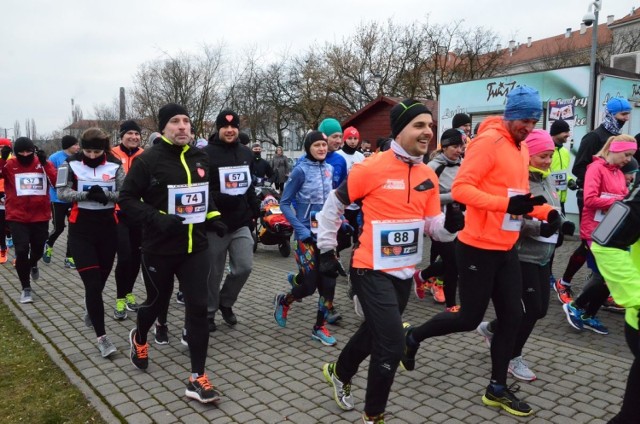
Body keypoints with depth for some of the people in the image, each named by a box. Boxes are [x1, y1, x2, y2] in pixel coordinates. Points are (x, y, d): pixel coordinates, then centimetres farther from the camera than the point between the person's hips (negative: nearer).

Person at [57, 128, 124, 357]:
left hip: (108, 227, 2)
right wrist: (86, 194, -23)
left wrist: (106, 194, -23)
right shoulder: (72, 164, -3)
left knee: (101, 278, 15)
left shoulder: (114, 165, -1)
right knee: (92, 283, -8)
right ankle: (101, 337, -2)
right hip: (81, 229, -2)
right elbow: (61, 193, -8)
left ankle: (90, 306, 50)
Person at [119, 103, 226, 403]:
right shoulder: (148, 160, -10)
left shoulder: (200, 158, 5)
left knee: (198, 308, -2)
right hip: (160, 248, -3)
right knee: (157, 301, 17)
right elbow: (127, 199, -9)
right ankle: (139, 338, 52)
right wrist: (158, 218, -22)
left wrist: (213, 217, 4)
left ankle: (197, 378, 7)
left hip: (195, 247, 3)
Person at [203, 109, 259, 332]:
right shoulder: (206, 154, -8)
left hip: (241, 222, 5)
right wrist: (220, 199, -25)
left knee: (244, 266, 0)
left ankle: (225, 302, 26)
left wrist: (254, 210, 12)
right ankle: (209, 312, 26)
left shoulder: (246, 154, 11)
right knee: (214, 272, 6)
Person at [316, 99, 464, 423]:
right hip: (372, 271, -7)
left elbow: (432, 226, 7)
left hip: (404, 272, 7)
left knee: (374, 332, 23)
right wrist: (327, 251, -3)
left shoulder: (429, 176, 3)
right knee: (392, 345, -10)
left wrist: (450, 223, -16)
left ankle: (339, 373, 52)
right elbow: (333, 206, -5)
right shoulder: (371, 168, -16)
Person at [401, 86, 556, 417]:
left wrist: (545, 211, 3)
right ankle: (413, 336, 26)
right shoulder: (488, 142, -15)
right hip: (478, 248, -9)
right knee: (470, 318, 1)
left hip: (506, 249, 9)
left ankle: (497, 389, 24)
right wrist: (507, 204, -33)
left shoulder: (521, 148, 13)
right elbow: (460, 188, -23)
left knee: (512, 317, 10)